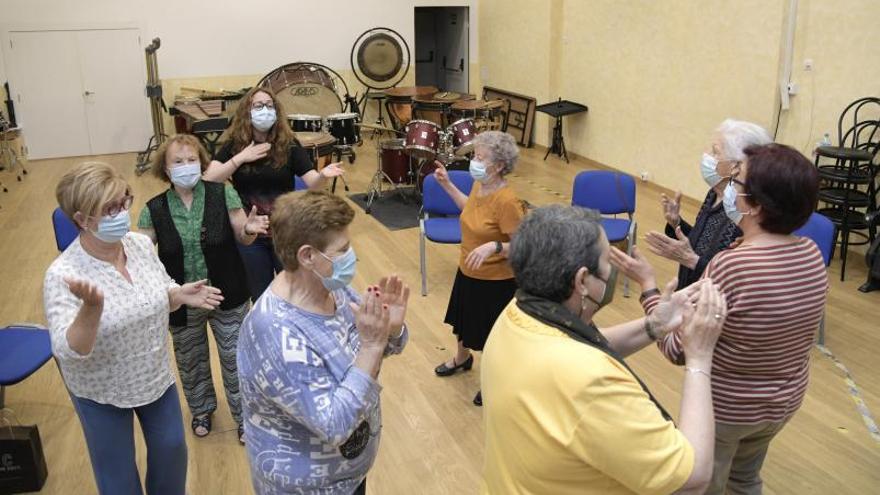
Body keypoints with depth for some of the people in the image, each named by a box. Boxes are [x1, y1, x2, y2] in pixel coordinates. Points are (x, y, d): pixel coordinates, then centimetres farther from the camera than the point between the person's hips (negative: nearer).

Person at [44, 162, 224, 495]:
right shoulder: (63, 275, -27)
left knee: (172, 449, 24)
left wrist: (181, 295, -18)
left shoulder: (141, 244, -12)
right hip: (102, 393, -5)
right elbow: (68, 352, -31)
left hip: (156, 377, 5)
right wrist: (91, 308, -48)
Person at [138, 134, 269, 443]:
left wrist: (249, 230, -29)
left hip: (228, 298, -1)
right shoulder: (154, 209, -9)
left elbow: (242, 239, -7)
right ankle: (201, 410, 49)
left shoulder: (223, 194, -12)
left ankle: (244, 415, 35)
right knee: (191, 361, 22)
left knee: (235, 358, 11)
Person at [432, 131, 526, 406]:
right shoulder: (479, 186, -5)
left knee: (492, 335, 12)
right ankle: (461, 359, 57)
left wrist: (494, 247, -39)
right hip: (467, 271, 8)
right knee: (464, 317, 29)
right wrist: (447, 185, 12)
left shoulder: (507, 201, -29)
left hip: (496, 280, -8)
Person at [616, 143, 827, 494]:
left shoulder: (730, 266, -32)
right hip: (785, 401, 6)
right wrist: (694, 262, 4)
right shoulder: (812, 254, -11)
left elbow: (678, 350, -23)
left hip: (725, 405, -6)